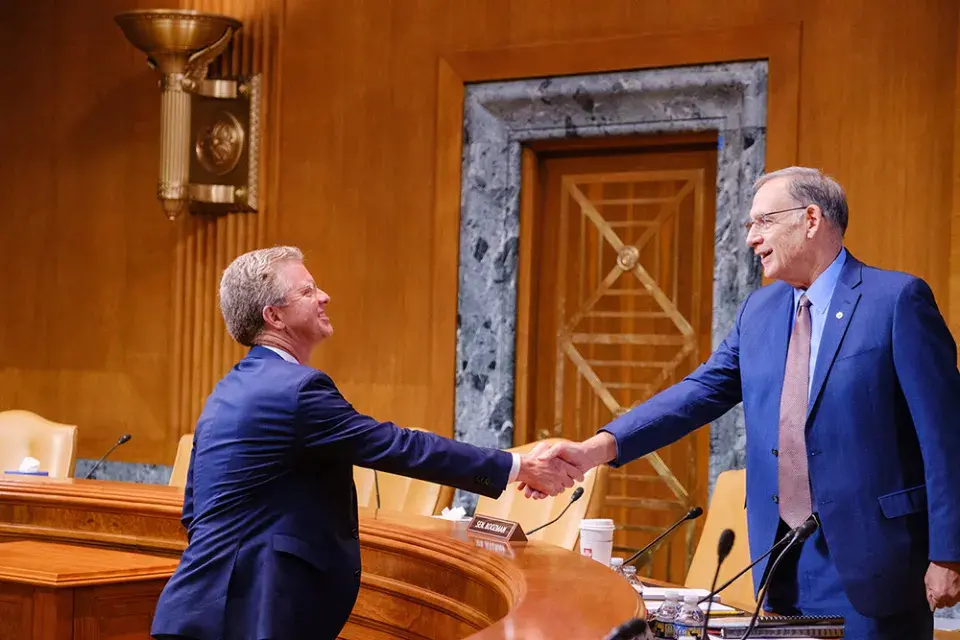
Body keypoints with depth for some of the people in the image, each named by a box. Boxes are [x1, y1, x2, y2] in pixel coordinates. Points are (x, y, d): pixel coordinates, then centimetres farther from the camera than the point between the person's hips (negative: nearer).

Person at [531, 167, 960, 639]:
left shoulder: (897, 299, -8)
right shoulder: (760, 309, 11)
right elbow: (703, 391, 4)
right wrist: (598, 448, -9)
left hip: (870, 561, -6)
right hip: (784, 563, 6)